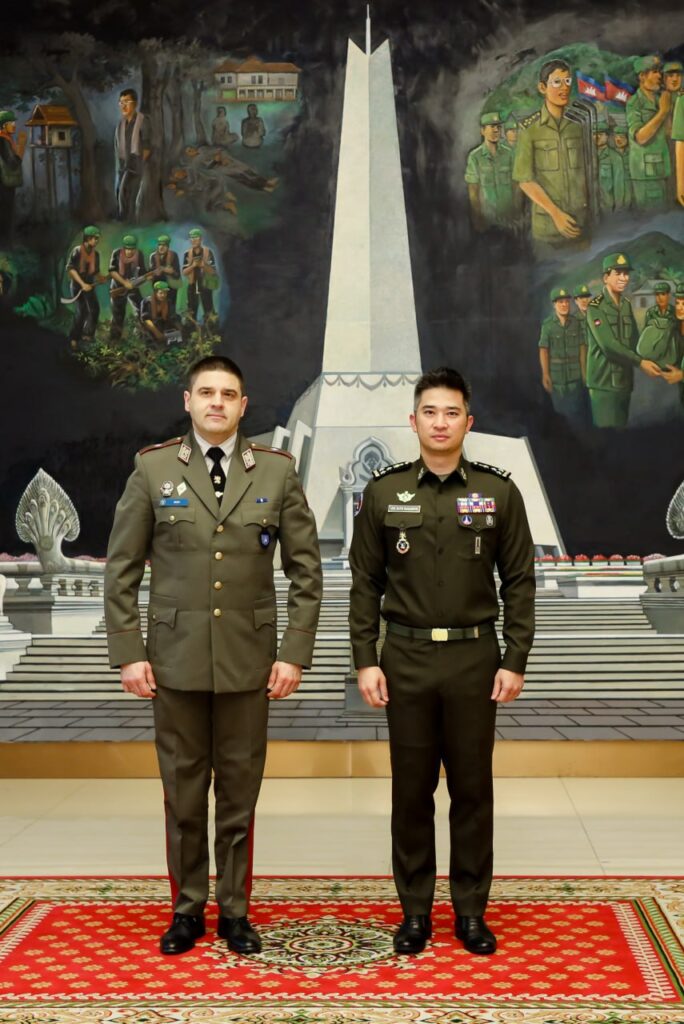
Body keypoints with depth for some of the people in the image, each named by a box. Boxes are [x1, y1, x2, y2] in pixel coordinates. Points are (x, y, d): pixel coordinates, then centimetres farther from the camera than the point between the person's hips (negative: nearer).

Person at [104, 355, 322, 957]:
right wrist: (128, 653, -4)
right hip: (176, 658, 0)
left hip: (248, 658, 0)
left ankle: (234, 910, 24)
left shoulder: (277, 471, 0)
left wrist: (294, 653, -4)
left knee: (239, 792, 9)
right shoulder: (153, 469, 0)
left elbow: (306, 571, 2)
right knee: (183, 791, 10)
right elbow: (121, 570, 2)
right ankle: (188, 909, 25)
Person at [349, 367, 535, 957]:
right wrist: (365, 660, -3)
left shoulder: (498, 492, 0)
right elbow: (366, 583, 3)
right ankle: (415, 909, 21)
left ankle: (471, 909, 22)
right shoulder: (383, 493, 2)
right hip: (406, 659, 0)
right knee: (412, 788, 8)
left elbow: (519, 582, 1)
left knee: (472, 787, 8)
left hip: (474, 658, 0)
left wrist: (515, 662, -4)